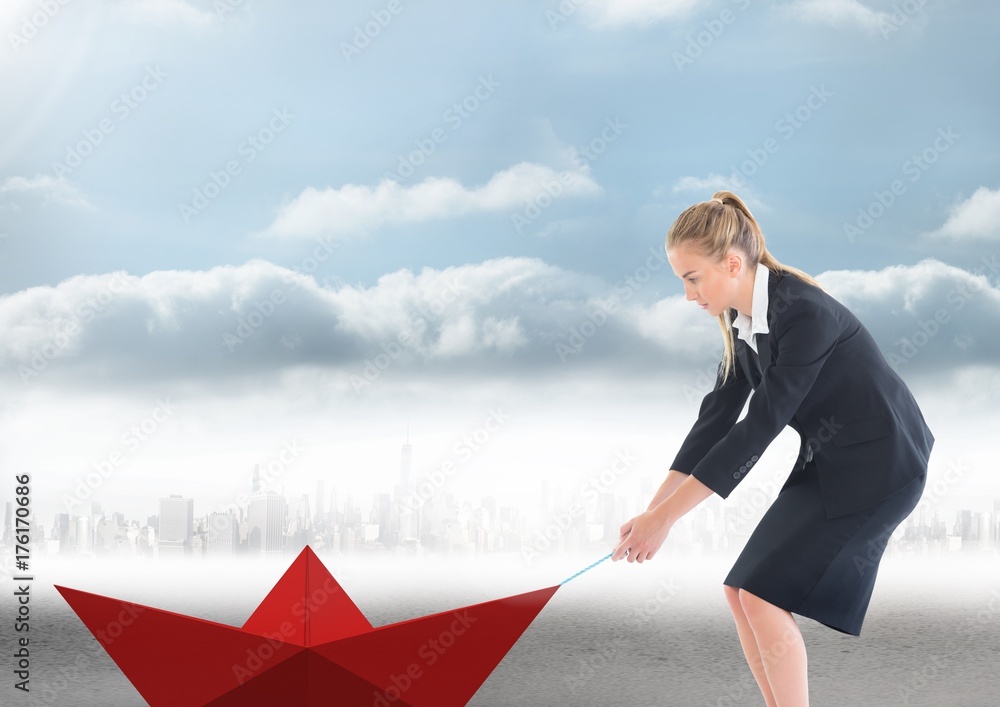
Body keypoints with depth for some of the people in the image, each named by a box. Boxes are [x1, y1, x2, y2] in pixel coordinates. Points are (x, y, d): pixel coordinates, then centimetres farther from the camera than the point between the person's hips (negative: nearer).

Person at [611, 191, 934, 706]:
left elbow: (759, 426, -28)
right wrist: (652, 511, -5)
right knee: (742, 592, 3)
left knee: (764, 593, -13)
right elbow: (716, 418, 2)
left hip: (879, 465, -9)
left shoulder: (804, 313, -26)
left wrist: (665, 517, -26)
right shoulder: (742, 321, 1)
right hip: (827, 463, 9)